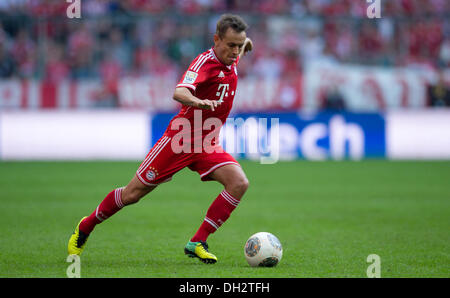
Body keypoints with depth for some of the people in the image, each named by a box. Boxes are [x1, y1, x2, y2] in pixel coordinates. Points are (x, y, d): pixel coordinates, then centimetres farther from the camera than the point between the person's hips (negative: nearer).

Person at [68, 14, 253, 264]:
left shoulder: (231, 61, 3)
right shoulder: (205, 62, -20)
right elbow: (179, 93, -42)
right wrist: (198, 101, -58)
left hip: (207, 145, 6)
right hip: (180, 139, -6)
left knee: (239, 183, -19)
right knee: (132, 194, 1)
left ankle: (198, 243, -14)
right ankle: (85, 227, 26)